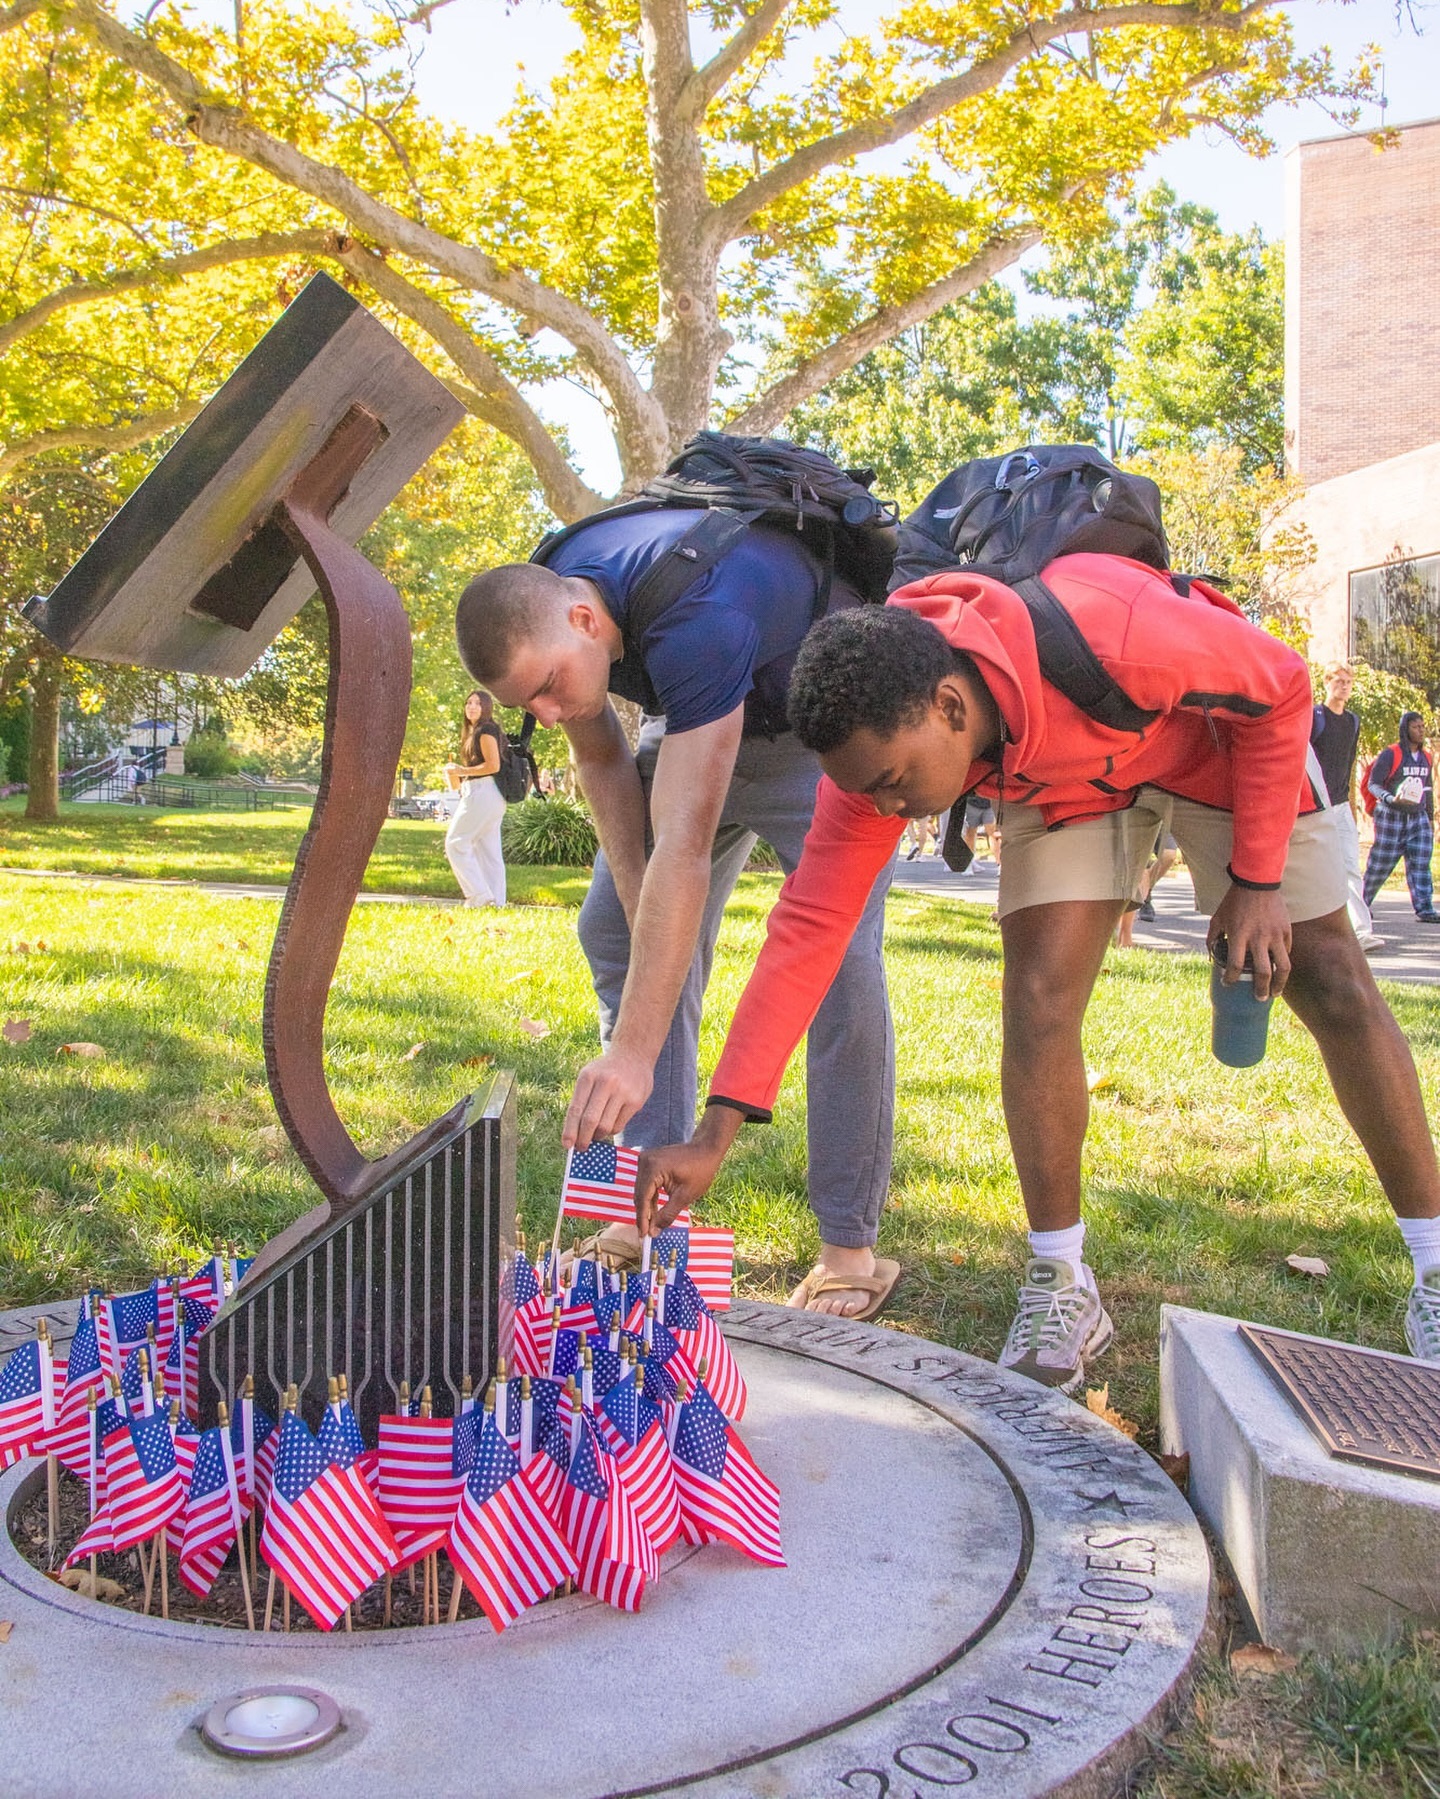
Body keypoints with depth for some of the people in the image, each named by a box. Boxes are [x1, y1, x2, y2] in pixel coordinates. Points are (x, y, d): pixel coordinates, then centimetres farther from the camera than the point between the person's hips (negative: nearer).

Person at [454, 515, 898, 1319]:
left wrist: (632, 1053, -50)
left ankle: (851, 1248, -11)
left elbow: (684, 847, -48)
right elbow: (602, 760, -3)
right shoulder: (537, 606, -20)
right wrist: (639, 907, -12)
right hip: (702, 715, 7)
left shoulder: (698, 620, -43)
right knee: (615, 929, 1)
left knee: (838, 952, -20)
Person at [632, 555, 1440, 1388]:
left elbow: (1283, 684, -24)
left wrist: (1258, 876, -22)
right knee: (1038, 996, -16)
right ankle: (1062, 1287, 0)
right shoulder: (878, 733, -30)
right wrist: (716, 1134, -32)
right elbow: (809, 927, -29)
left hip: (1219, 734, -2)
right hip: (1062, 776, 3)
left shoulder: (1110, 634, -44)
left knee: (1334, 986, -4)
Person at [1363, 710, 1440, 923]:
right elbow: (1373, 784, -12)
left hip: (1418, 817, 5)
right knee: (1381, 865, 1)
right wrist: (1391, 799, -29)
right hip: (1391, 817, -5)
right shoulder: (1390, 755, -9)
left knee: (1420, 864, -6)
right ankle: (1362, 904, 19)